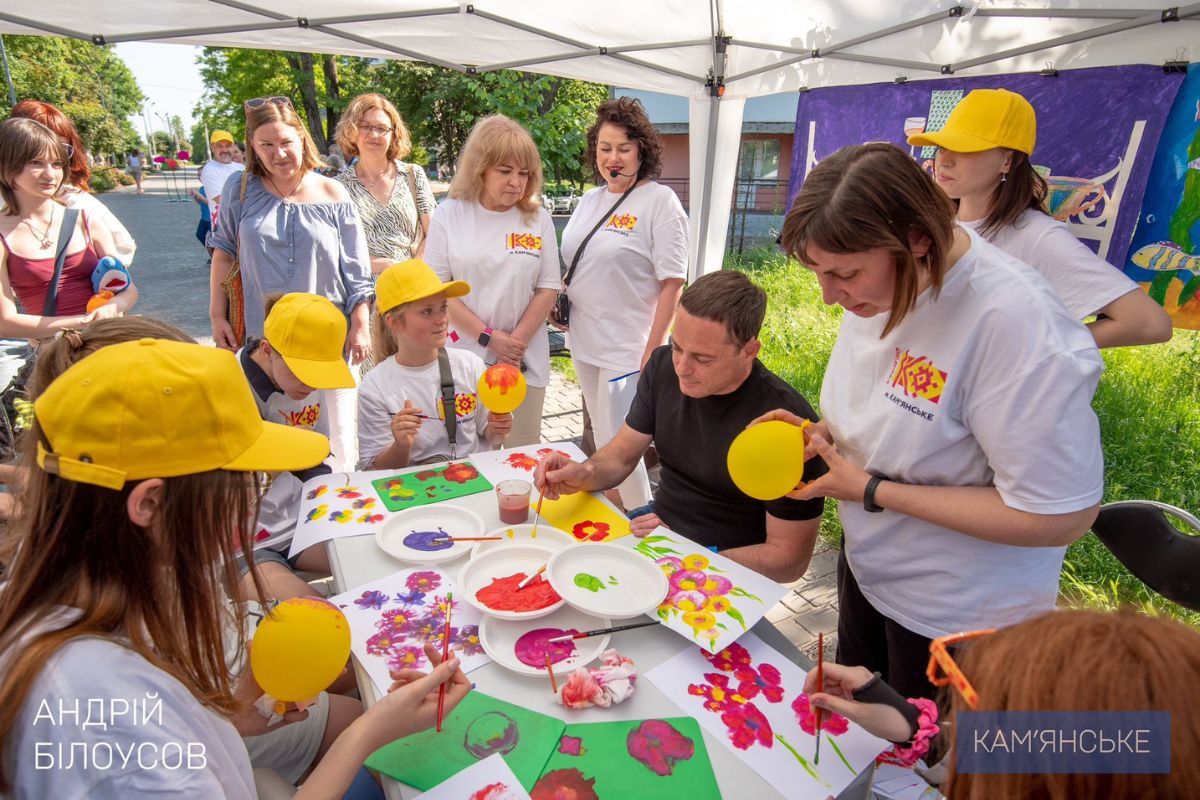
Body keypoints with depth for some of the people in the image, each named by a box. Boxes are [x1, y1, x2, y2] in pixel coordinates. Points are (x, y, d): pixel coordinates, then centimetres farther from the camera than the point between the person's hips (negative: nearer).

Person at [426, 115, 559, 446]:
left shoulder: (539, 220, 5)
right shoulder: (450, 215, 1)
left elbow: (548, 289, 3)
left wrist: (516, 343, -8)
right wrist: (489, 338, -11)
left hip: (525, 360, 2)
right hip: (464, 355, -1)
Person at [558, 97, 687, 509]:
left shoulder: (659, 201, -10)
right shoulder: (590, 200, 11)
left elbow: (672, 283, -14)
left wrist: (652, 353, -18)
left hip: (626, 349, -7)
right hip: (584, 342, 7)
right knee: (601, 441, 17)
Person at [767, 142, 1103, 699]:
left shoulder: (1016, 323, -32)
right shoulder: (881, 284, -8)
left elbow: (1060, 517, -28)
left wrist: (872, 491, -25)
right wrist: (822, 433, -12)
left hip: (956, 618, -6)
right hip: (866, 567, 7)